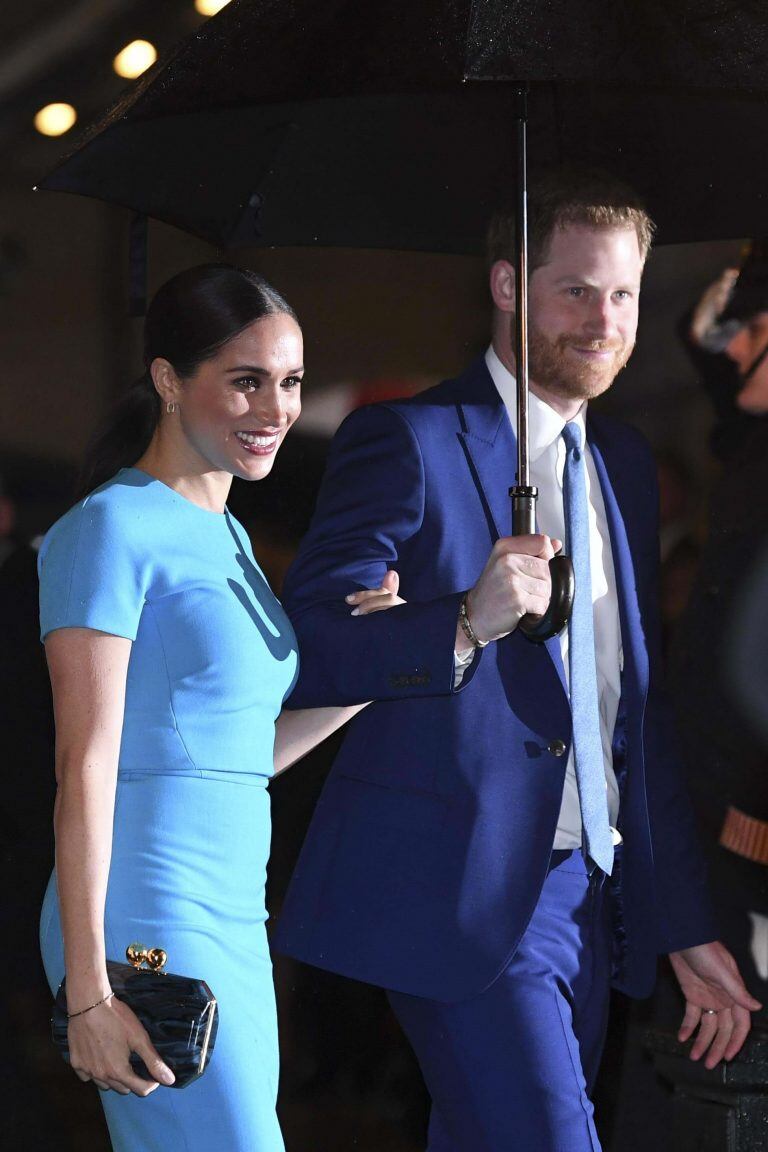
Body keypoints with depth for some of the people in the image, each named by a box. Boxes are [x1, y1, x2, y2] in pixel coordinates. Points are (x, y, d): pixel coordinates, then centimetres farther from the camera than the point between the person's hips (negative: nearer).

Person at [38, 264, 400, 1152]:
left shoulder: (223, 536, 18)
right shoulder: (114, 529, -8)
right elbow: (86, 765, -13)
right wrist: (88, 989, -17)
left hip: (231, 928, 8)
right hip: (148, 928, -8)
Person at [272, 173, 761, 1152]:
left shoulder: (623, 462, 17)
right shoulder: (409, 444, -6)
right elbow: (297, 655, -12)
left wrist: (685, 926, 19)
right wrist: (466, 624, -28)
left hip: (587, 901, 7)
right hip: (461, 892, -7)